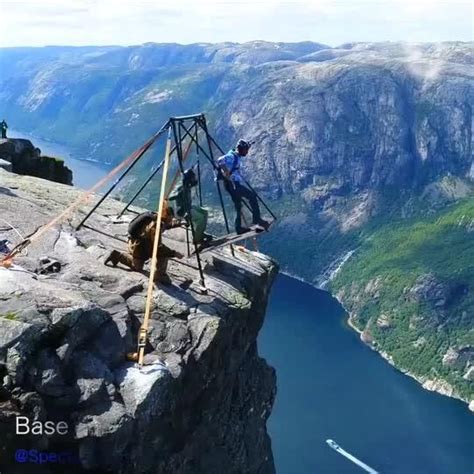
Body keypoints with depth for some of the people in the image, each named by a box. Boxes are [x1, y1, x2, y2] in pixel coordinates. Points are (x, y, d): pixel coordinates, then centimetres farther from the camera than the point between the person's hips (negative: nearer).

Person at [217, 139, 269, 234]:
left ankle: (239, 227, 21)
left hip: (235, 184, 11)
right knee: (252, 196, -9)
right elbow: (220, 161, -31)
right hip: (233, 184, -11)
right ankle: (257, 219, -8)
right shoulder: (232, 156, -13)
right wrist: (227, 173, -29)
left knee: (238, 206, 15)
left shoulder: (236, 156, 17)